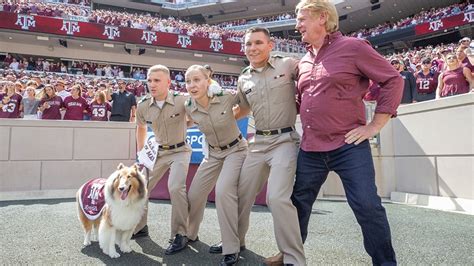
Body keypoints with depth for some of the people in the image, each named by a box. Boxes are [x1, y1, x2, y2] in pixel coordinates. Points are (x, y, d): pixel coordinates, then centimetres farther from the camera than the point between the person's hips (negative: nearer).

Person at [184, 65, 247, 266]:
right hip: (213, 153, 5)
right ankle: (189, 233, 37)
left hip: (236, 149, -4)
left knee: (223, 190, -26)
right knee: (194, 194, 8)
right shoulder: (189, 108, -11)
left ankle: (231, 250, -11)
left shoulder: (227, 97, -22)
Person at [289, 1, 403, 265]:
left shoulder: (353, 47, -4)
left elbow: (393, 80, -4)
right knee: (298, 202, 13)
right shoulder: (304, 62, 15)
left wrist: (375, 126, -8)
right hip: (310, 150, 6)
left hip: (349, 146, -6)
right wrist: (305, 124, 13)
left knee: (368, 207, -3)